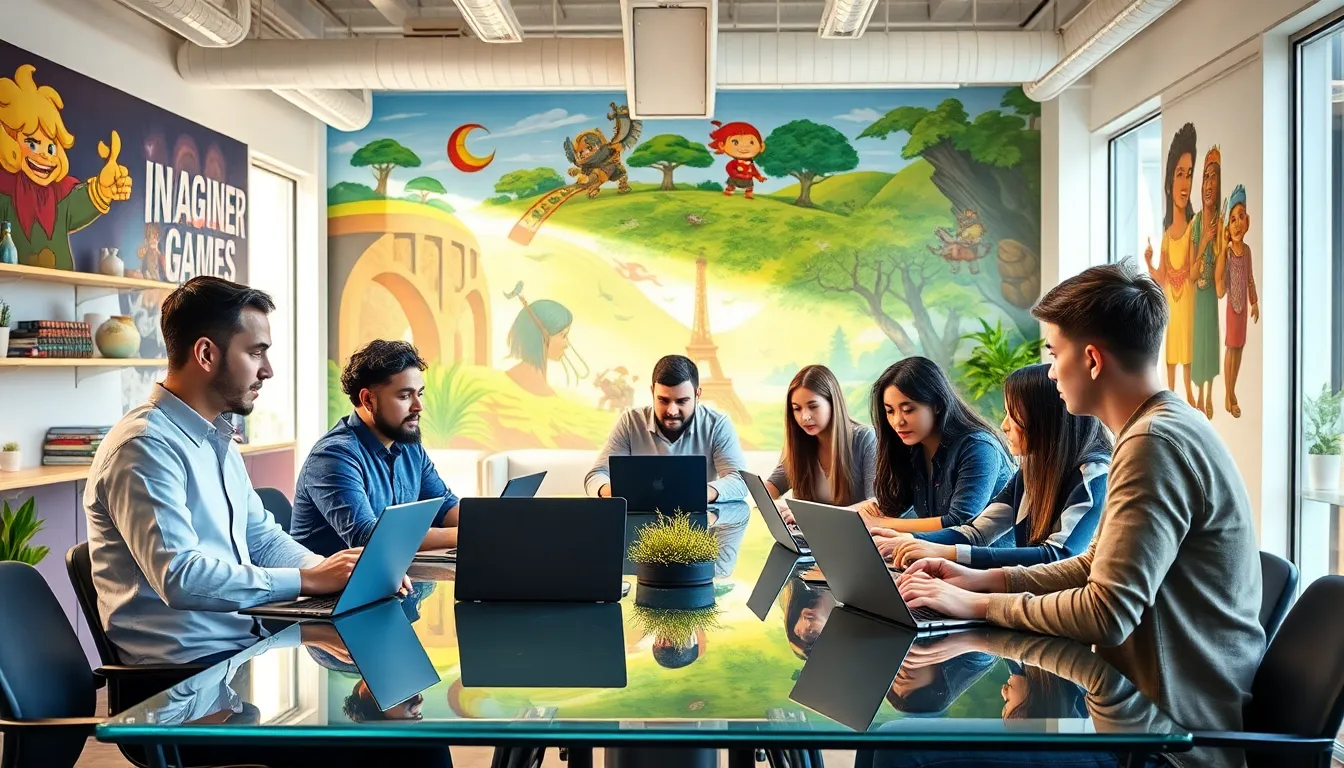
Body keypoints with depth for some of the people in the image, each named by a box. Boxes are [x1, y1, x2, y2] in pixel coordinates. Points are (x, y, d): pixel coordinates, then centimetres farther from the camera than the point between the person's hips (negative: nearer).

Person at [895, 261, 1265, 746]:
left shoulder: (1156, 443, -24)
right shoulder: (1164, 428, 10)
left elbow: (1107, 614, -28)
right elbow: (1102, 564, 15)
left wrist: (979, 605, -16)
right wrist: (987, 579, 4)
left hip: (1182, 715, -9)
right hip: (1168, 693, 9)